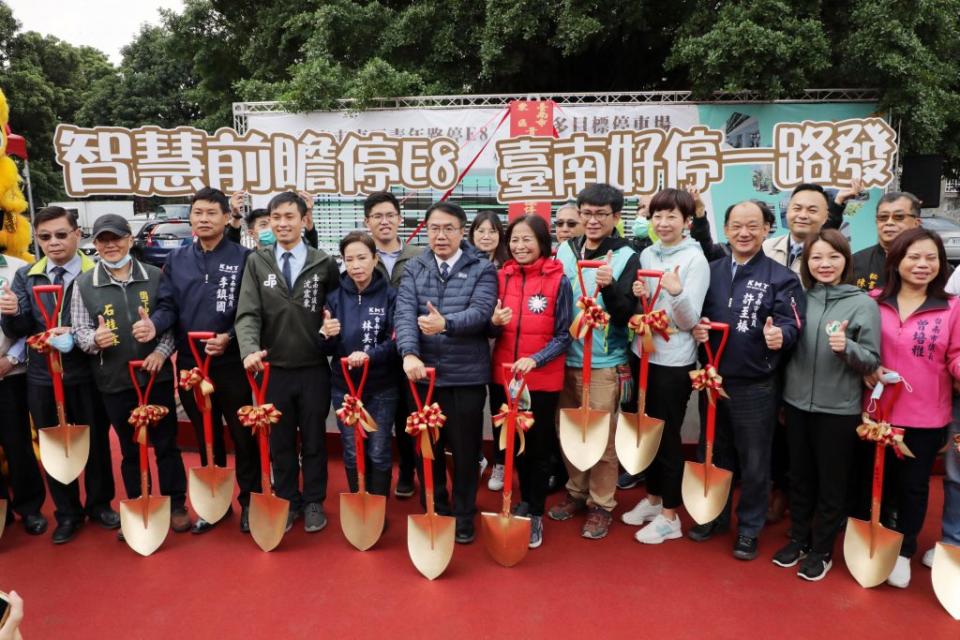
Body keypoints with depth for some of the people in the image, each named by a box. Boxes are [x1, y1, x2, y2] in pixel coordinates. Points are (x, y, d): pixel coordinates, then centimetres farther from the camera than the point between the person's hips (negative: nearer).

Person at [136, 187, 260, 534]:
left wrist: (230, 337, -22)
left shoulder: (243, 257, -4)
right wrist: (154, 324, -19)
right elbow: (168, 305, 2)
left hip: (232, 362, -4)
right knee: (206, 437, 16)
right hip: (190, 362, 4)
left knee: (242, 435, 6)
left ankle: (249, 501, 21)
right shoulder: (176, 260, 9)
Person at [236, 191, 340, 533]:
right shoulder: (256, 262, 1)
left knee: (314, 440, 12)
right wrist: (251, 350, -22)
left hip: (314, 369, -1)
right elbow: (247, 313, -8)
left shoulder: (324, 264, -1)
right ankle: (287, 502, 31)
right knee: (280, 441, 14)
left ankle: (314, 503, 28)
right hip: (274, 369, 1)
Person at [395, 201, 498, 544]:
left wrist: (446, 324, -35)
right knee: (427, 449, 13)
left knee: (465, 450, 8)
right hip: (423, 372, 2)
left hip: (466, 374, -2)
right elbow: (404, 314, -7)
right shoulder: (413, 268, 7)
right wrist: (409, 353, -24)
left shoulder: (483, 269, 0)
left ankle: (464, 517, 26)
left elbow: (480, 312, -16)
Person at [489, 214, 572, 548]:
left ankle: (535, 514, 27)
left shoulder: (558, 281, -8)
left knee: (538, 447, 9)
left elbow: (563, 336, -6)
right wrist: (494, 322, -15)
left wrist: (535, 360, -21)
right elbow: (493, 328, 9)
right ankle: (525, 501, 39)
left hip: (542, 380, -3)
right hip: (502, 377, 4)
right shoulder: (501, 277, 1)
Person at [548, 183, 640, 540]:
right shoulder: (565, 251, 5)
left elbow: (626, 314, -12)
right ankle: (577, 491, 32)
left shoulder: (626, 257, -6)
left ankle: (601, 505, 19)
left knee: (602, 436, 3)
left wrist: (609, 286, -29)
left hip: (604, 362, -4)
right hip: (565, 357, 4)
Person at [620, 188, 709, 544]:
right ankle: (652, 498, 35)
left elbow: (690, 320, -15)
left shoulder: (695, 260, -11)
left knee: (668, 435, 4)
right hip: (643, 353, 6)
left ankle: (670, 517, 18)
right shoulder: (646, 255, 7)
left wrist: (676, 291, -33)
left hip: (674, 361, -6)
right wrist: (638, 297, -8)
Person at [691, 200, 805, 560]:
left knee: (754, 461, 8)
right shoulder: (711, 271, 6)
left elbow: (792, 324, -11)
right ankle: (715, 516, 36)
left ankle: (749, 529, 26)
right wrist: (696, 327, -9)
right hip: (713, 379, 4)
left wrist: (780, 335, -34)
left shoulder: (781, 277, -5)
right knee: (715, 454, 18)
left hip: (755, 386, -4)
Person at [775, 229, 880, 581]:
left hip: (839, 409, -3)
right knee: (799, 477, 17)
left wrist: (847, 348, -26)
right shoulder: (800, 298, 1)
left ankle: (821, 550, 27)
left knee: (831, 483, 11)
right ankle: (798, 539, 34)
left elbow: (873, 361, -8)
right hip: (797, 403, 4)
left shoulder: (863, 303, -8)